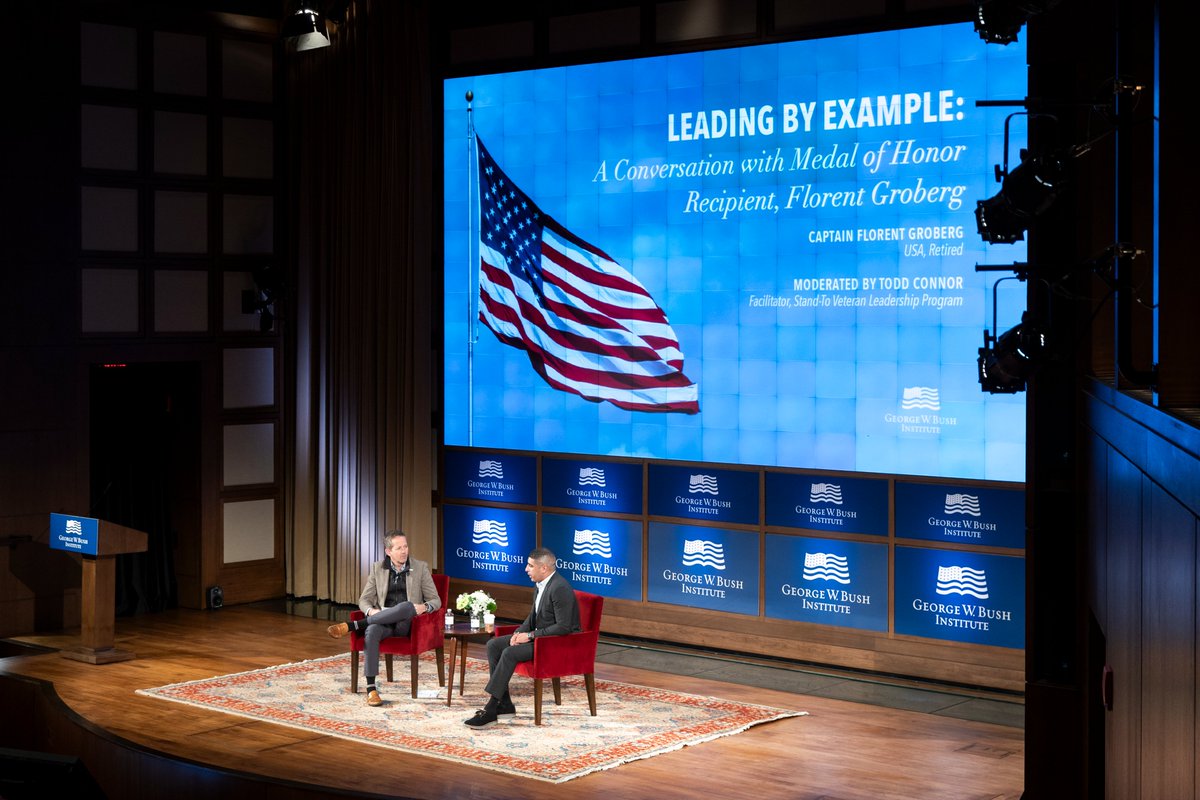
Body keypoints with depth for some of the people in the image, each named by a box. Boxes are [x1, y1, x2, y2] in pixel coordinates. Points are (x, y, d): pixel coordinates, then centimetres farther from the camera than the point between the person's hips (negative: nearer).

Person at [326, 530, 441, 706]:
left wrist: (424, 607, -19)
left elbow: (435, 600, 5)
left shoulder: (420, 568, 6)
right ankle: (371, 689, -36)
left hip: (407, 624, -1)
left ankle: (353, 625, -31)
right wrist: (371, 611, -15)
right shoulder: (377, 568, 11)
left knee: (406, 606, -38)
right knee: (371, 631, -36)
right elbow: (364, 599, 9)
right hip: (383, 622, 1)